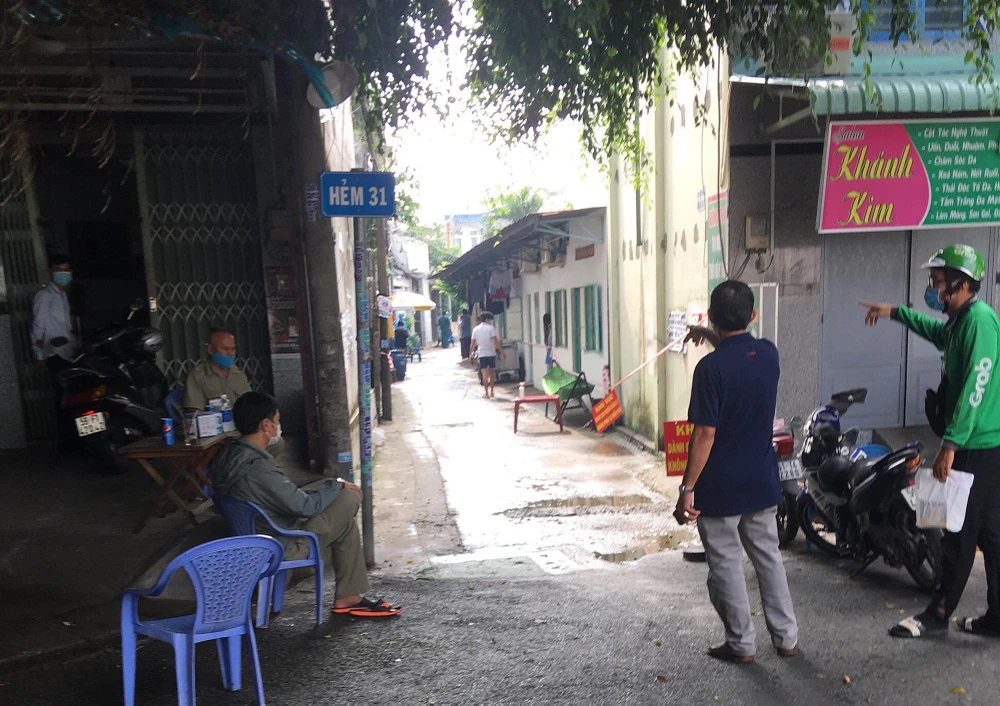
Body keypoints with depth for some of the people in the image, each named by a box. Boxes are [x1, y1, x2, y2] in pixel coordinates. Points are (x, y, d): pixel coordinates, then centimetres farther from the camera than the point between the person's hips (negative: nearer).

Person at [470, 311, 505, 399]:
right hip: (491, 353, -1)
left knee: (485, 374, -1)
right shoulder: (490, 328, -6)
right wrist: (502, 352, -11)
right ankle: (492, 392, 19)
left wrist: (471, 352, 20)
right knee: (492, 373, 14)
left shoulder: (476, 329, 3)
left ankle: (486, 393, -5)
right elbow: (496, 341, -12)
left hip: (482, 354, 1)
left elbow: (473, 343, 7)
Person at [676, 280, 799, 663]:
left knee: (726, 565, 10)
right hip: (762, 482, 6)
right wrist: (715, 338, 25)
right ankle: (786, 638, 31)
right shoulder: (769, 353, -3)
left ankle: (741, 644, 23)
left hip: (720, 487, -6)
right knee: (768, 556, 20)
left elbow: (705, 435, -22)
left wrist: (687, 489, -16)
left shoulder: (711, 367, -22)